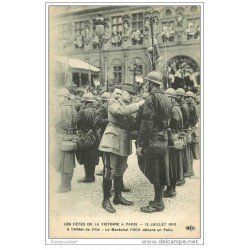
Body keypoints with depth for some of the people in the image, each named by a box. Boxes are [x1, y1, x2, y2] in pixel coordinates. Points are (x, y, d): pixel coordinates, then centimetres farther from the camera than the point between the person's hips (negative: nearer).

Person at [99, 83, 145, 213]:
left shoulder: (130, 107, 20)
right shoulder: (113, 103, -3)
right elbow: (120, 111, -27)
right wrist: (138, 105, -26)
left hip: (124, 143, 8)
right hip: (112, 141, -8)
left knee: (119, 171, 15)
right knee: (109, 172, -6)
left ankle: (118, 197, 27)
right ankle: (106, 200, 5)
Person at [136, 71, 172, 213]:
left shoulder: (151, 98, -15)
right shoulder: (167, 99, 12)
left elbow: (147, 124, -18)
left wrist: (140, 144, -15)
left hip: (153, 141, -8)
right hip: (164, 141, 9)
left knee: (154, 173, 1)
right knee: (162, 172, 14)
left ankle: (158, 204, 9)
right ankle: (159, 200, 26)